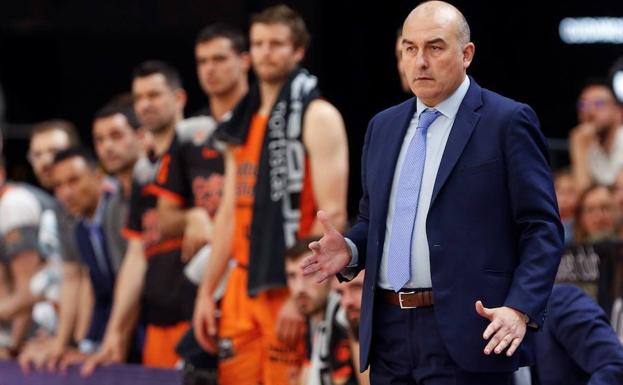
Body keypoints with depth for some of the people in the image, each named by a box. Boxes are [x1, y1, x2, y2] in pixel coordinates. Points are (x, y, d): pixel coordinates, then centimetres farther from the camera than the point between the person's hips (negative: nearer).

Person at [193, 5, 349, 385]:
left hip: (292, 286, -7)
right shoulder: (244, 123, 17)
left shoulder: (317, 117, -6)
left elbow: (333, 215, -13)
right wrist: (206, 292, 12)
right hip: (244, 285, 7)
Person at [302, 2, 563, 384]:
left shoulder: (508, 122, -3)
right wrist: (349, 249, 1)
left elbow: (542, 229, -7)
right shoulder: (383, 127, 16)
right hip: (389, 332, 6)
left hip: (464, 334, -6)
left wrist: (520, 310, -20)